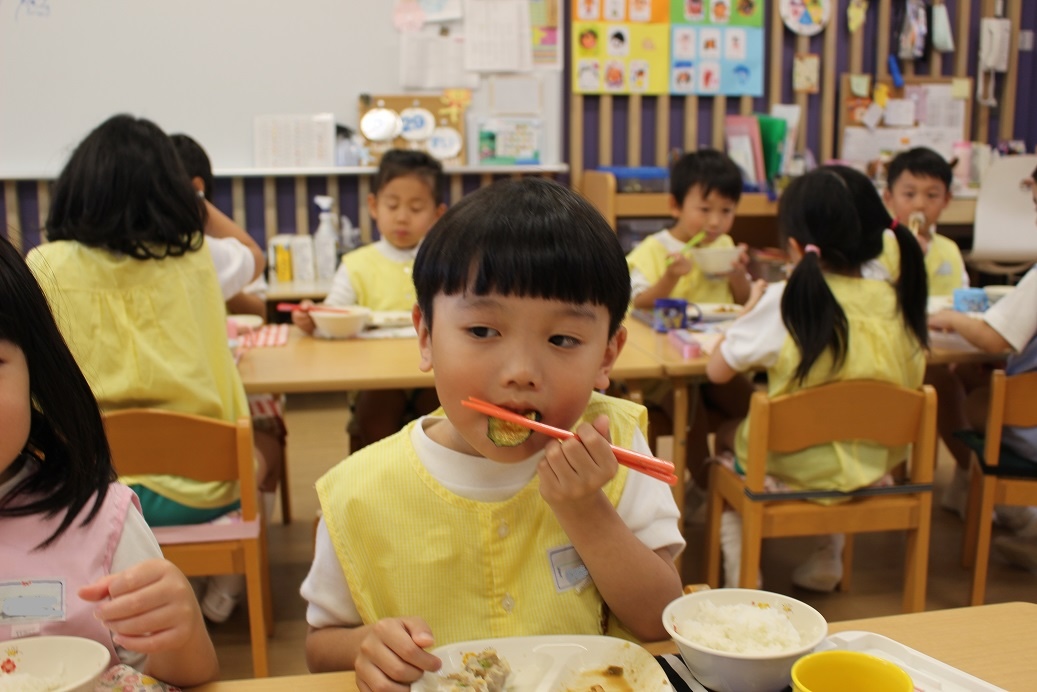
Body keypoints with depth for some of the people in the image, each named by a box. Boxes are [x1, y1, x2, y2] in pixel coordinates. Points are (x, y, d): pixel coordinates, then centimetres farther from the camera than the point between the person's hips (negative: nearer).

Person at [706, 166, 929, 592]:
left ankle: (739, 571, 23)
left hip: (795, 469, -3)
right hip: (875, 467, 4)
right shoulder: (899, 301, -7)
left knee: (726, 439, 25)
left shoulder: (784, 303, -19)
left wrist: (750, 308, 4)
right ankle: (828, 560, 37)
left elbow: (717, 370, -12)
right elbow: (910, 378, 10)